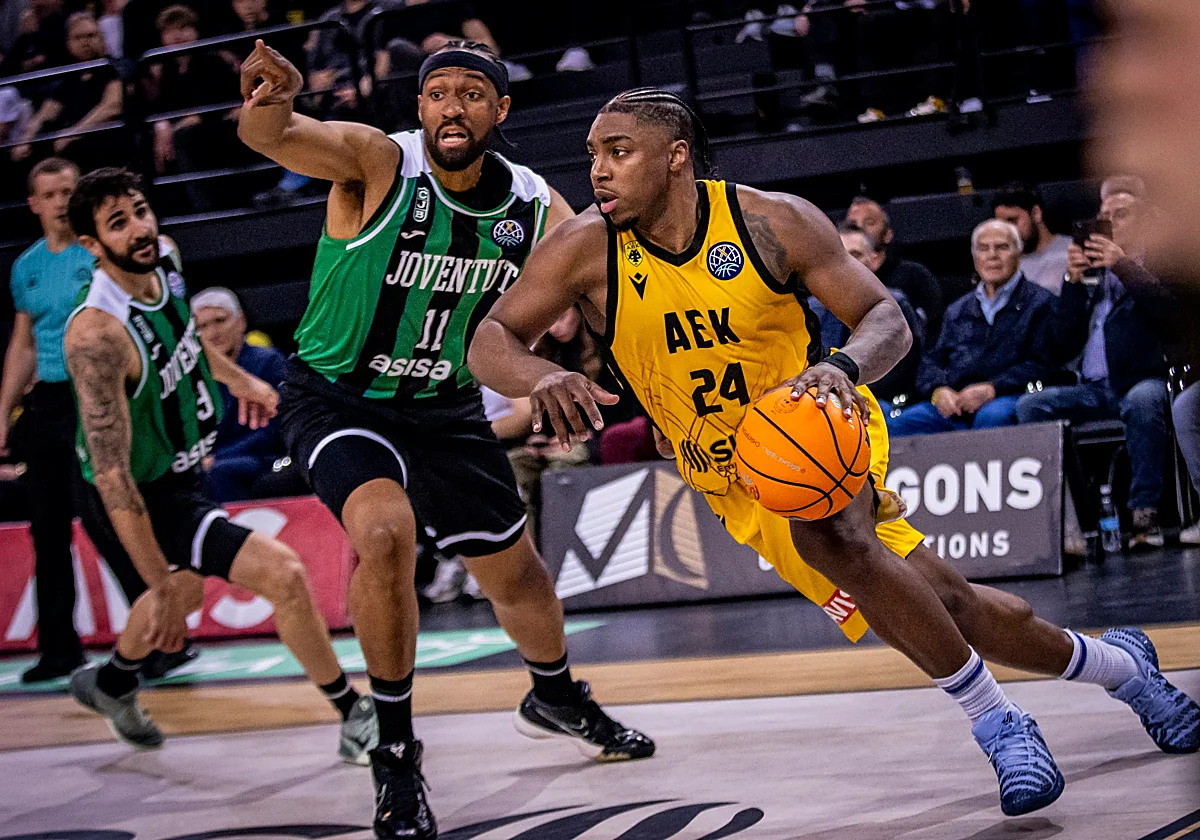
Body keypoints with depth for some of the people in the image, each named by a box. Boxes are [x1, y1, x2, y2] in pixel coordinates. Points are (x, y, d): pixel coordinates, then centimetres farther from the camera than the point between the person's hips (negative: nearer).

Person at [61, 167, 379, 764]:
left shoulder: (165, 257, -11)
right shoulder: (97, 333, -36)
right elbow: (111, 474, -36)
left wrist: (235, 377, 28)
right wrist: (157, 586, -35)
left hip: (181, 463, 9)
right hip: (145, 493, -9)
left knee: (185, 589, 32)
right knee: (283, 574, -19)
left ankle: (109, 685, 60)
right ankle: (358, 721, -1)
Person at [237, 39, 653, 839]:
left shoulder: (536, 209, -9)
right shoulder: (377, 161, -23)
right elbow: (274, 136, -41)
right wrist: (268, 102, -66)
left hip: (446, 406, 5)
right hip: (339, 396, -5)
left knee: (515, 567, 16)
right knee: (385, 532, -31)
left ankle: (557, 698, 49)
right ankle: (395, 749, -12)